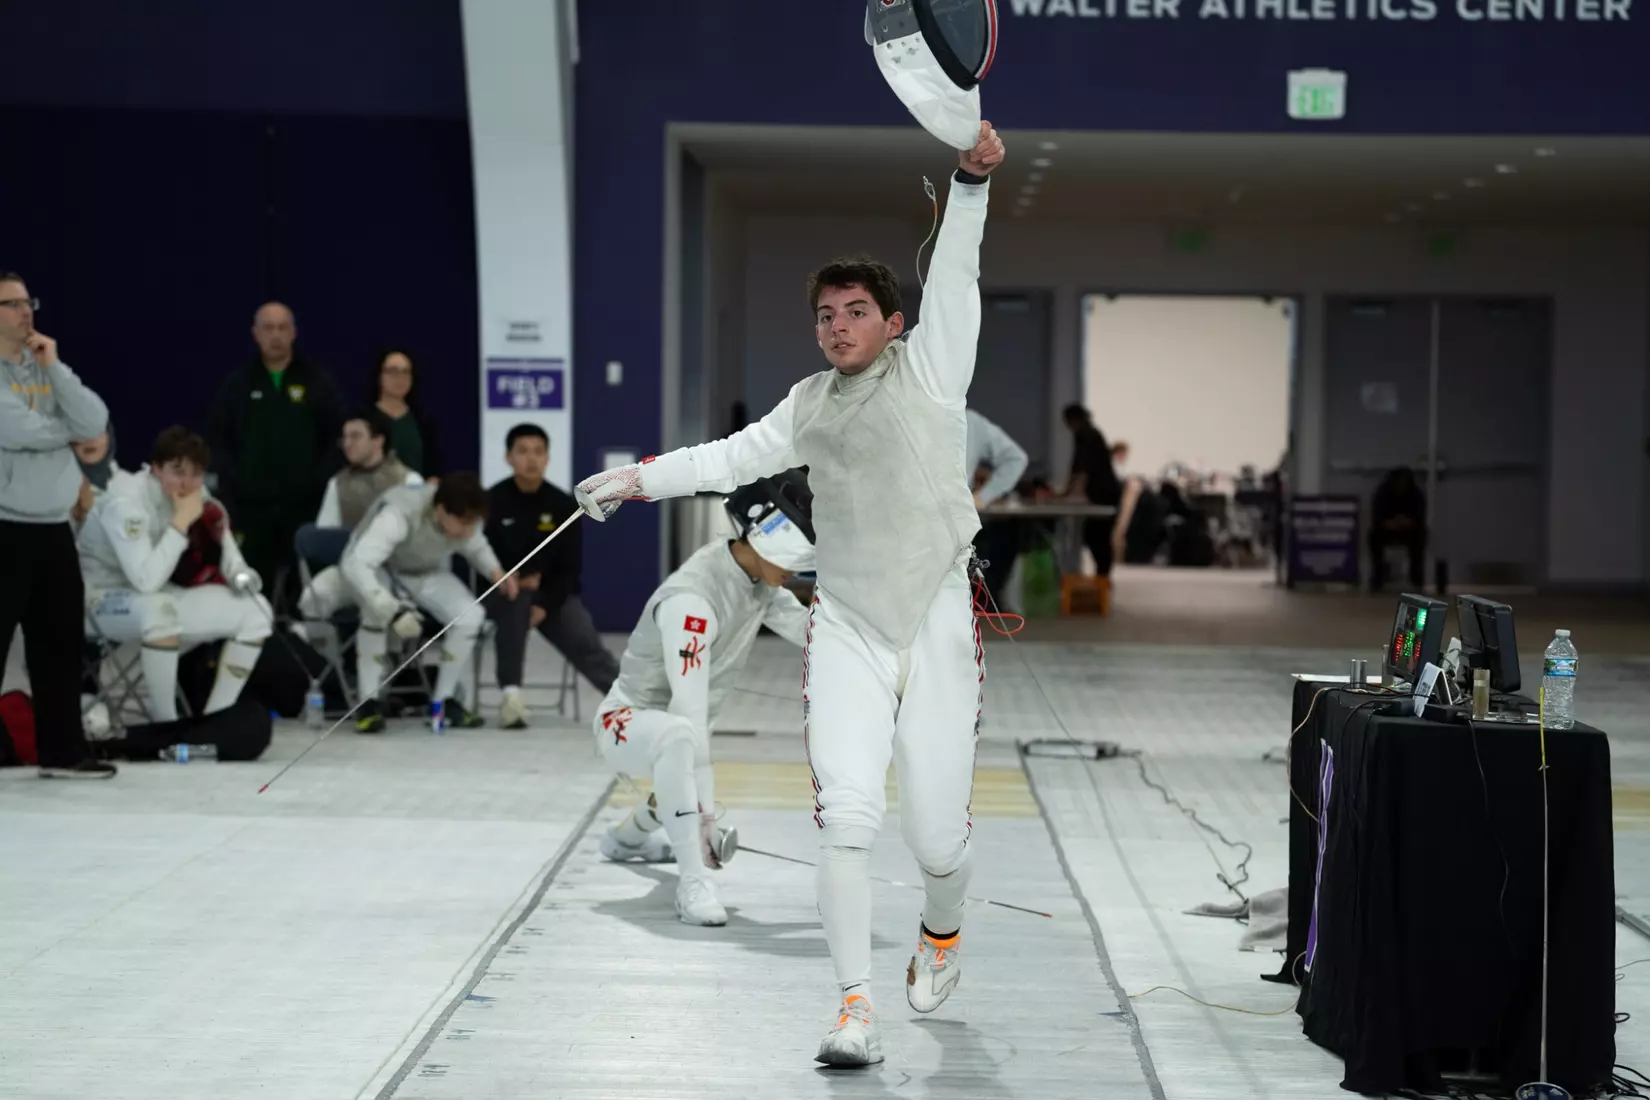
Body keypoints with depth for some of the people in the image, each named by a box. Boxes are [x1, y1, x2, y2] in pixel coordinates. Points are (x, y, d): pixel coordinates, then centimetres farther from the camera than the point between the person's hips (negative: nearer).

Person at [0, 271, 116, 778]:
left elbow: (94, 423, 1)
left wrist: (54, 367, -7)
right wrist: (66, 427, -1)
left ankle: (62, 749, 20)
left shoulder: (46, 366, 13)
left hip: (54, 526, 8)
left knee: (61, 641, 12)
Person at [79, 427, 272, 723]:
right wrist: (181, 522, -30)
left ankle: (214, 719, -3)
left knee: (255, 610, -4)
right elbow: (146, 580, -35)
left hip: (161, 596, 8)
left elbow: (229, 561, 2)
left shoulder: (197, 498, -3)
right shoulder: (126, 501, -26)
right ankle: (165, 725, -28)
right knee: (158, 607, -41)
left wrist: (242, 578, -21)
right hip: (105, 598, -8)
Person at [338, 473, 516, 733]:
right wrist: (392, 610, -60)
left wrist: (495, 572, -20)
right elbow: (355, 564, -50)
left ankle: (444, 700, -2)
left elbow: (476, 547, 2)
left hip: (425, 573, 5)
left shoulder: (466, 517, -23)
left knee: (471, 616, -19)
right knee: (378, 611, -37)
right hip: (376, 569, -5)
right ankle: (369, 702, -21)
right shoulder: (399, 514, -41)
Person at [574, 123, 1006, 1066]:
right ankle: (857, 1008, -8)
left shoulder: (928, 366, 0)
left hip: (937, 627, -3)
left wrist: (973, 179, -26)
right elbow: (734, 457, 15)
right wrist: (638, 480, 4)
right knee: (846, 817, -13)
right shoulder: (812, 403, 13)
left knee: (936, 835, 3)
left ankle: (943, 928, 37)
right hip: (847, 629, 3)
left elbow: (955, 273, -12)